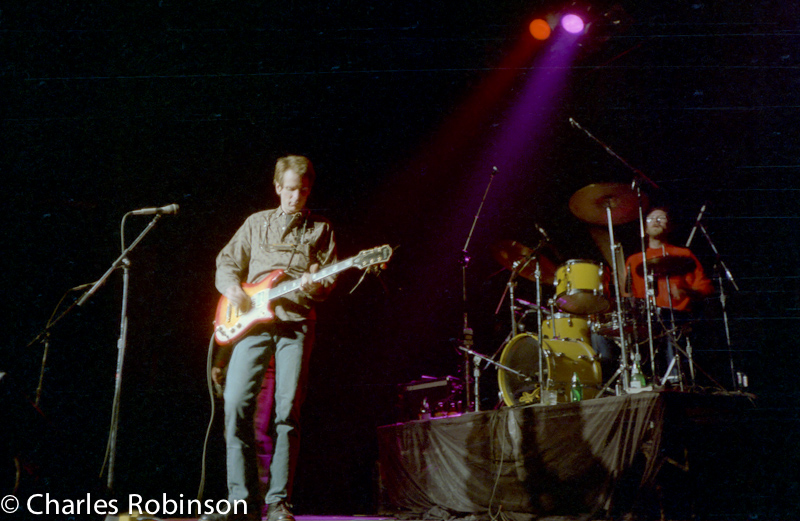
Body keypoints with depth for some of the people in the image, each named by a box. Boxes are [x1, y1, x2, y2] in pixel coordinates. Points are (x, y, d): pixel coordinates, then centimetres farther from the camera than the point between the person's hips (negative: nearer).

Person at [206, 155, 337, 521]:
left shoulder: (320, 229, 15)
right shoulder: (257, 223, 20)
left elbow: (328, 280, 8)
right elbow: (226, 262, 20)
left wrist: (314, 285, -15)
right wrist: (232, 287, -1)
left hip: (296, 322, -1)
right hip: (253, 319, 2)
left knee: (287, 410, -9)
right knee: (236, 403, -9)